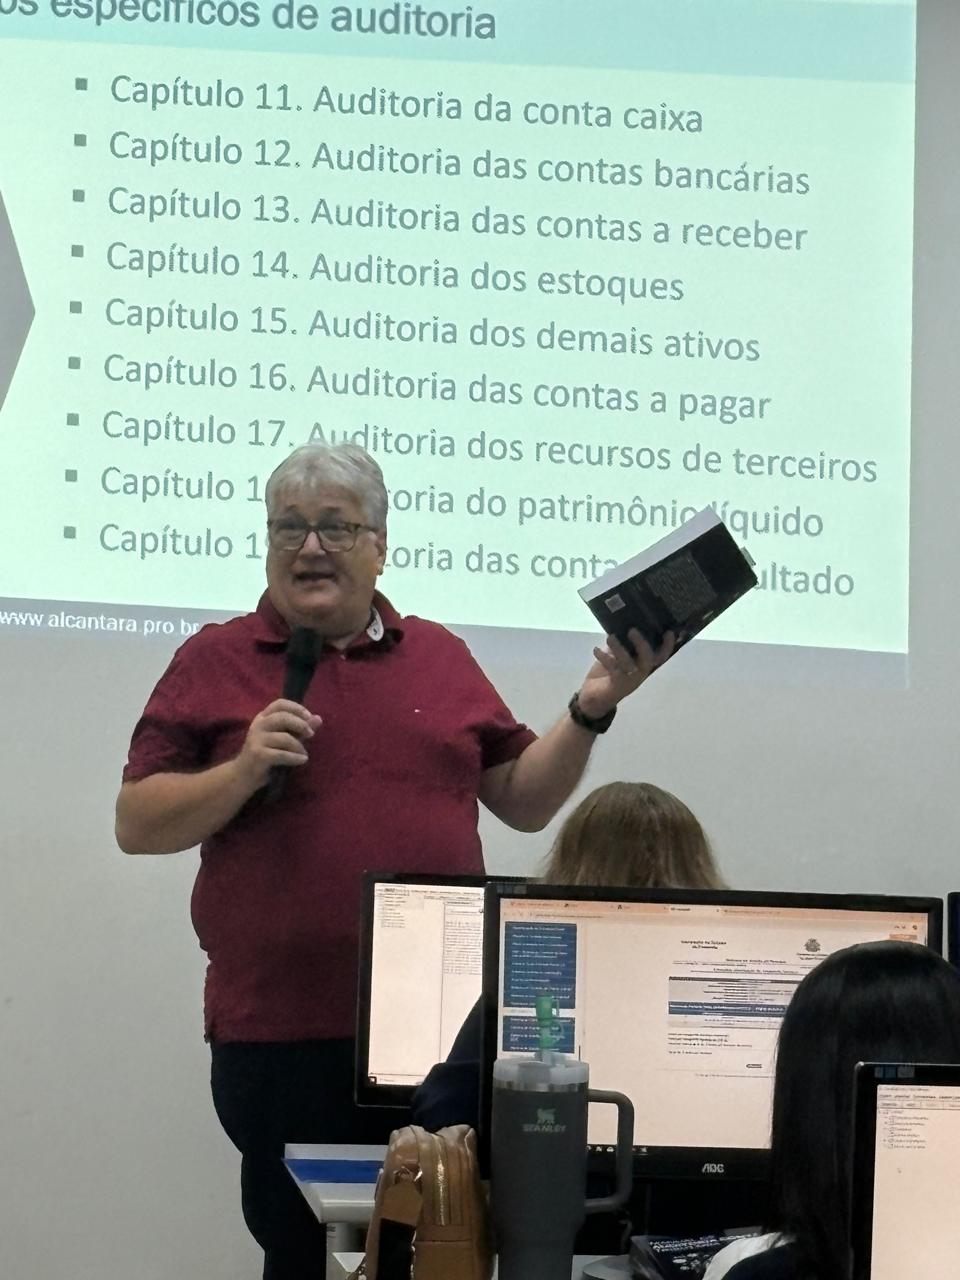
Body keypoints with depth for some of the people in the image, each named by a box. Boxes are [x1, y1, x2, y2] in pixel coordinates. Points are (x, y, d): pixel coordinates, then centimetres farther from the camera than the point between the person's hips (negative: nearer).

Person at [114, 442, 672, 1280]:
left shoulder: (440, 656, 14)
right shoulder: (216, 661, 4)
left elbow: (524, 801, 16)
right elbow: (137, 824, 1)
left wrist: (590, 711, 3)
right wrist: (245, 770, -13)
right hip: (279, 1030, -3)